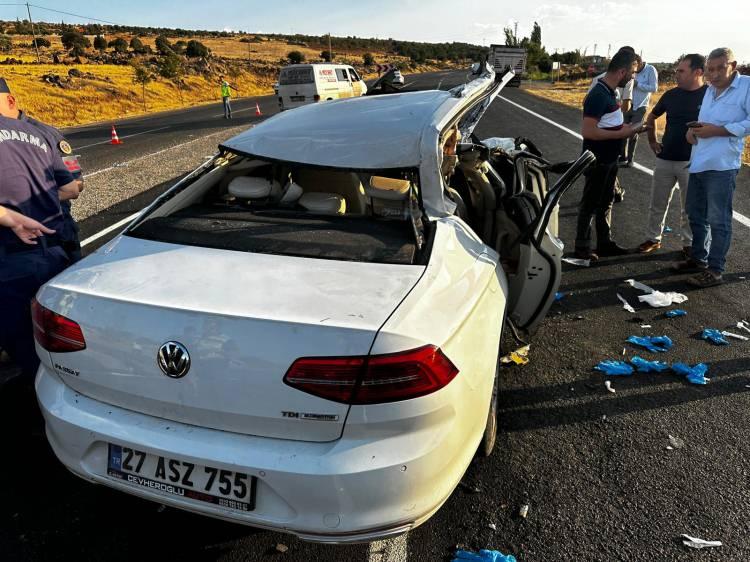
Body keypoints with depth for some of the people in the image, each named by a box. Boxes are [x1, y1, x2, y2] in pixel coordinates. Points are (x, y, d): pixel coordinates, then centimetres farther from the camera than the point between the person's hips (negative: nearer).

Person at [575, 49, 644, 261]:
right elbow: (588, 131, -28)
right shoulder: (598, 95, -22)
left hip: (609, 160, 10)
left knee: (606, 202, 17)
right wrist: (621, 134, -21)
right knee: (590, 204, 2)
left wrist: (627, 129, 4)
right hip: (597, 161, -9)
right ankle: (582, 247, 14)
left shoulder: (610, 92, 8)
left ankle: (605, 243, 29)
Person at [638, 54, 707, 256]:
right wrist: (652, 141, 12)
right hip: (665, 159, 4)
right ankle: (653, 238, 27)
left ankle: (689, 244, 23)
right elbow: (651, 117, 19)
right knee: (657, 204, 12)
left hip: (692, 162, -4)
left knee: (689, 208, 9)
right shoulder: (671, 94, 3)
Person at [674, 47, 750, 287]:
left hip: (722, 166, -8)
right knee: (695, 214, 17)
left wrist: (717, 130, -19)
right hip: (698, 163, 8)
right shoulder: (710, 90, 15)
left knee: (718, 220, -1)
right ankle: (699, 259, 32)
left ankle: (715, 270, 8)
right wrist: (694, 128, 4)